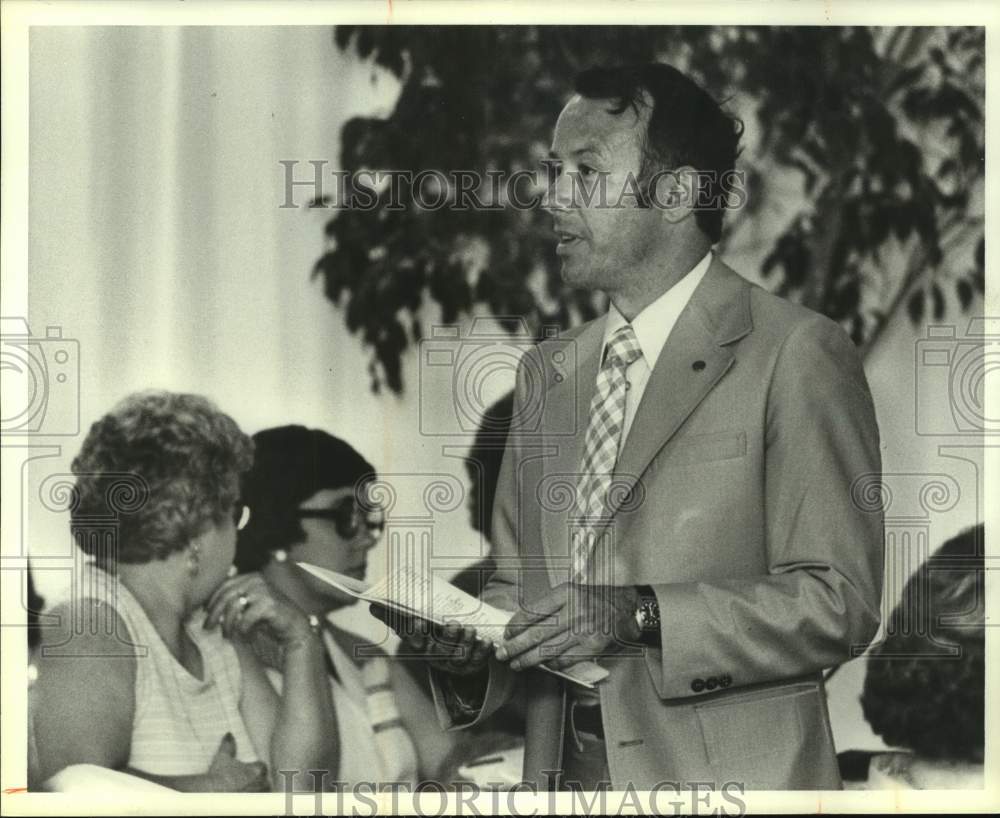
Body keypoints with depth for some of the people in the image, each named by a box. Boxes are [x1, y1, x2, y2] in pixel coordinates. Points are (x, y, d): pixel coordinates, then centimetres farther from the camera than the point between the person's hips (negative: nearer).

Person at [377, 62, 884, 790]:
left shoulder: (798, 355, -8)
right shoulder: (545, 374, 11)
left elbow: (839, 599, -14)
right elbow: (518, 584, 14)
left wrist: (639, 616, -21)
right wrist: (471, 640, -7)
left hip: (721, 770, -5)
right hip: (563, 770, 5)